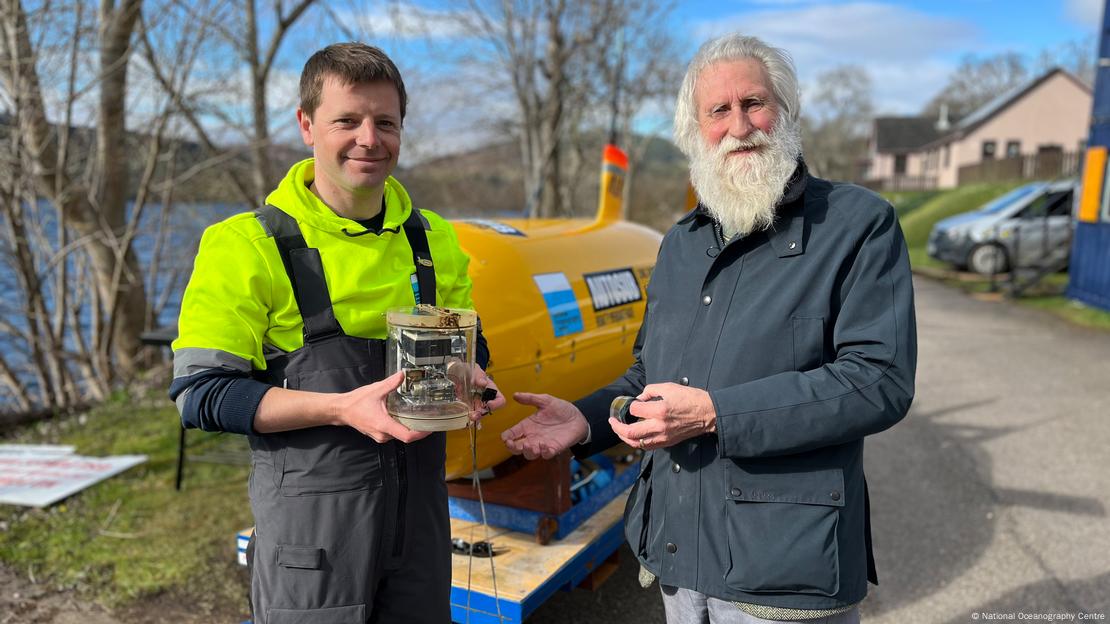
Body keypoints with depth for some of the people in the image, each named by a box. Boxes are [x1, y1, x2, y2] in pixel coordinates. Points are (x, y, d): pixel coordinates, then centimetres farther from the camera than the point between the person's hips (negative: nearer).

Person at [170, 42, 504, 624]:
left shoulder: (434, 240, 6)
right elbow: (200, 393, -11)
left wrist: (468, 383, -5)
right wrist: (341, 408, -22)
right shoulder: (247, 246, -9)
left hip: (420, 508, 5)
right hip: (309, 519, -4)